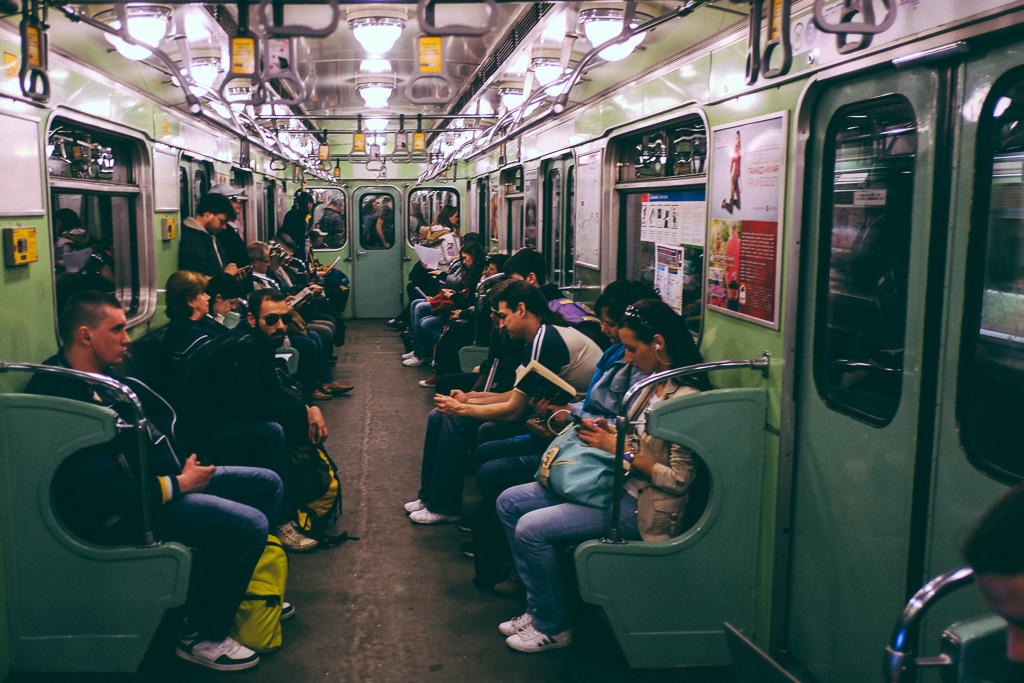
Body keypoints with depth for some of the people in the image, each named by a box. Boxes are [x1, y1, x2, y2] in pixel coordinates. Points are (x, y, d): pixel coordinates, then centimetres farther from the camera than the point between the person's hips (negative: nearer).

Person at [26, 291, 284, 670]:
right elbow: (108, 495, -28)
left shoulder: (104, 378, 9)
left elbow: (161, 417, 22)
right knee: (249, 525, -23)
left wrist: (186, 465, 5)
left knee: (267, 484, 11)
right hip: (123, 515, -11)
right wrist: (180, 484, -17)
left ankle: (239, 590, 22)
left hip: (162, 479, 11)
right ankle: (202, 637, -6)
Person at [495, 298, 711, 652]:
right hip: (617, 484, 10)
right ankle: (539, 607, 12)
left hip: (640, 507, -10)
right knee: (509, 503, 6)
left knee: (532, 529, -19)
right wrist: (609, 432, 2)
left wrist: (621, 450, -18)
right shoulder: (654, 383, 6)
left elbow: (678, 479, -23)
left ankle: (553, 626, 3)